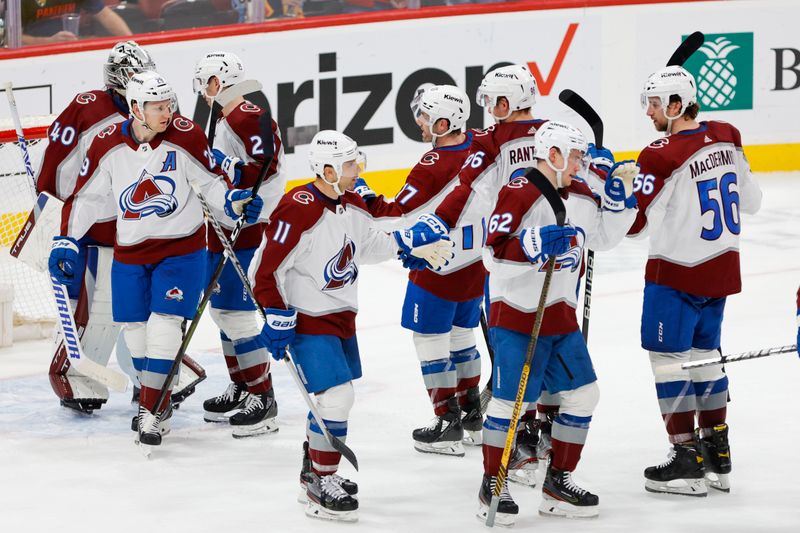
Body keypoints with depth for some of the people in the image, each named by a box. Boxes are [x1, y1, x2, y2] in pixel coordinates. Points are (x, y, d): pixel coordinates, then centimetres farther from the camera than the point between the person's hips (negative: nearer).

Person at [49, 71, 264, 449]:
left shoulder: (186, 137, -14)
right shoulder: (107, 145, -8)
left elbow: (210, 180, -1)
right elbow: (87, 196, 3)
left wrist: (233, 202, -18)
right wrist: (66, 241, 0)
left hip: (182, 248, -3)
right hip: (130, 251, 3)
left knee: (164, 326, -12)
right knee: (135, 328, 8)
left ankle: (151, 413, -6)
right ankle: (157, 395, 29)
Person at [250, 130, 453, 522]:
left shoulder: (352, 205, 1)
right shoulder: (298, 211, -25)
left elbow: (368, 244, 21)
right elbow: (265, 270, -21)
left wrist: (409, 246, 7)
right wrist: (277, 319, -19)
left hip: (342, 315, 9)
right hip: (307, 319, -9)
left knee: (334, 396, 18)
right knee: (335, 396, -14)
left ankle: (313, 469, 37)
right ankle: (321, 488, -2)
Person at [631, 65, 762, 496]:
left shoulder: (662, 156, -20)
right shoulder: (726, 139, 1)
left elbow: (633, 223, -18)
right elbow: (749, 202, 13)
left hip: (676, 274, -7)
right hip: (722, 267, 8)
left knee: (669, 356, 1)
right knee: (703, 354, 17)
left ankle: (687, 460, 1)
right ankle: (716, 455, 21)